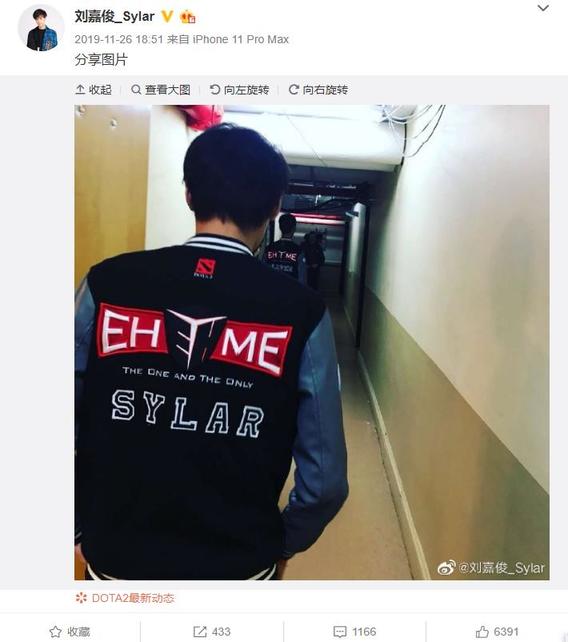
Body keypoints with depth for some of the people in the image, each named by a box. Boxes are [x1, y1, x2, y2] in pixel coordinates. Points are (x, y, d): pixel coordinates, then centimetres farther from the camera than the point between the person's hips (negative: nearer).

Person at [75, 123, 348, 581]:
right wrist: (281, 546, 8)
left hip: (117, 561, 1)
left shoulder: (105, 285, -14)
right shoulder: (301, 313, -16)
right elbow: (325, 480, -12)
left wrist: (81, 529, 10)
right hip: (238, 569, 0)